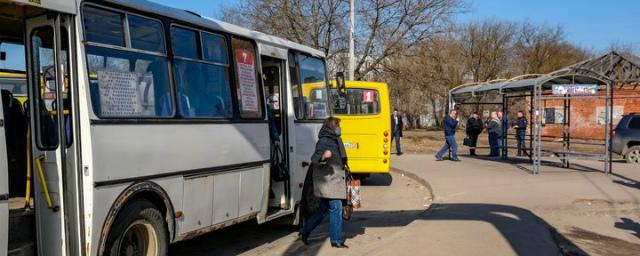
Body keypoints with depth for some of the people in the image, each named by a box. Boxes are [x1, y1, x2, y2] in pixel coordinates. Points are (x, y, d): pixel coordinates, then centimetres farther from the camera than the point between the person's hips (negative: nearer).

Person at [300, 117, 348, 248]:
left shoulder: (334, 140, 15)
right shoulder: (324, 141, -15)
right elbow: (314, 158, -26)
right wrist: (323, 156, -46)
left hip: (334, 181, 10)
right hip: (328, 182, -10)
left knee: (324, 209, 15)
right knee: (336, 208, -8)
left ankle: (305, 231, 27)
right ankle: (336, 240, 1)